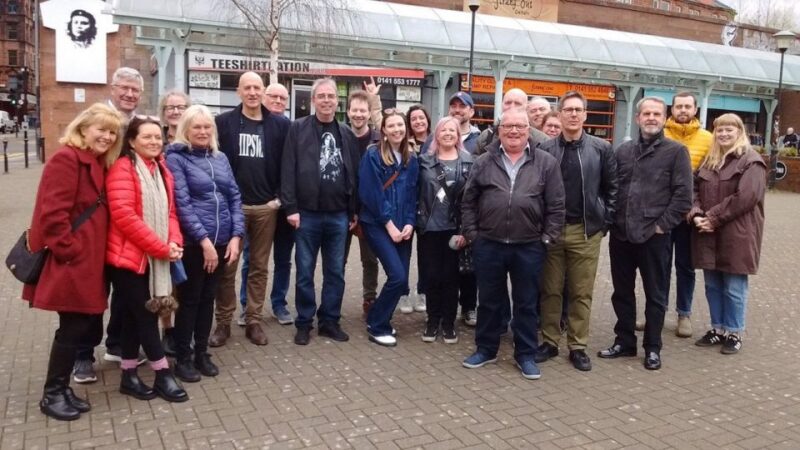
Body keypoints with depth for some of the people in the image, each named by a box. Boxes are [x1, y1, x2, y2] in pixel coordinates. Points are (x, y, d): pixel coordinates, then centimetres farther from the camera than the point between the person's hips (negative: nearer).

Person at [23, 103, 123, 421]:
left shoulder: (99, 163, 15)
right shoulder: (66, 158, -14)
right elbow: (53, 213, -21)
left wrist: (95, 254, 12)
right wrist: (70, 251, -18)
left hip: (90, 263, 9)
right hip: (71, 264, -9)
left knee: (87, 327, 12)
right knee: (74, 328, -1)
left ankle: (61, 389, 26)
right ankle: (52, 395, 16)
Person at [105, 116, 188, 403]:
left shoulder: (162, 170, 13)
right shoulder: (122, 169, -12)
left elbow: (169, 210, 12)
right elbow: (124, 216, -20)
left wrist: (174, 242, -8)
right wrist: (162, 248, -18)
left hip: (154, 258, 7)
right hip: (128, 256, -7)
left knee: (135, 317, 13)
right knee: (145, 316, -1)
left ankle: (129, 376, 23)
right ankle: (163, 375, 9)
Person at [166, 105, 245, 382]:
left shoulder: (220, 158, 12)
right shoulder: (176, 158, -4)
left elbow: (234, 197, 9)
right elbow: (182, 203, -13)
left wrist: (236, 236, -3)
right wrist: (204, 240, -19)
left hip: (221, 241, 5)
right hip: (192, 242, -5)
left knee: (208, 298, 13)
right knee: (189, 299, 5)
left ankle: (202, 353, 26)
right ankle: (183, 358, 18)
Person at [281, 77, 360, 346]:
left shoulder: (346, 133, 10)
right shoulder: (298, 129, 0)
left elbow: (354, 174, 10)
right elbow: (288, 171, -5)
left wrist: (354, 211, 8)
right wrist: (291, 207, -12)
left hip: (339, 215, 3)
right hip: (307, 214, -3)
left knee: (335, 272, 10)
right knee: (305, 272, 6)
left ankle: (330, 321, 22)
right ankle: (304, 323, 18)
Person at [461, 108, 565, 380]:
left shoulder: (546, 163, 1)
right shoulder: (484, 162, 4)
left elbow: (556, 206, 1)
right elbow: (468, 202, 7)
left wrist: (548, 238, -4)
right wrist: (471, 233, 1)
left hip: (529, 247, -1)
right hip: (488, 245, 1)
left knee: (526, 304, 10)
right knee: (489, 301, 13)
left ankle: (525, 355, 23)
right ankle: (486, 349, 28)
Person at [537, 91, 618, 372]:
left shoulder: (601, 149, 1)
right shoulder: (545, 149, 3)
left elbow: (611, 188, 4)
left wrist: (605, 222, -2)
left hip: (586, 231, -1)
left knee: (581, 293, 6)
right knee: (550, 290, 8)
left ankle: (578, 347, 17)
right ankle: (549, 342, 20)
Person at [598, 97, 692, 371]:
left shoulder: (676, 151, -2)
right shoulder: (623, 150, 11)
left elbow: (683, 195, -7)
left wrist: (662, 224, -11)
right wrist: (611, 220, 4)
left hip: (654, 236, -4)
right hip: (621, 235, 4)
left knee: (655, 295, 8)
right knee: (622, 293, 13)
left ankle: (653, 348, 21)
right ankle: (624, 342, 28)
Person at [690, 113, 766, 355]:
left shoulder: (751, 161, -7)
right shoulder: (709, 160, 14)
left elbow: (745, 198, -17)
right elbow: (695, 190, 8)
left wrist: (713, 218, -15)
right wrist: (696, 215, -10)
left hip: (736, 235, -6)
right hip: (708, 234, 6)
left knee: (733, 288, 3)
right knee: (712, 285, 13)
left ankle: (734, 333, 17)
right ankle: (718, 328, 26)